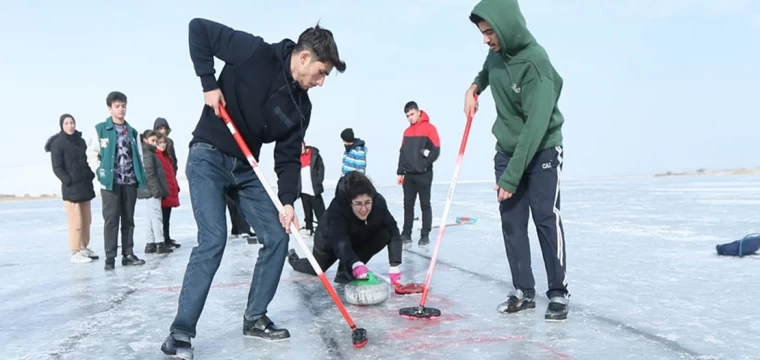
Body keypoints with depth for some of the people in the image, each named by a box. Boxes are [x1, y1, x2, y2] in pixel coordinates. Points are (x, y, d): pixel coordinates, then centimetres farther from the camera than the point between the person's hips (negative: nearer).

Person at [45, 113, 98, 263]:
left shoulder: (81, 141, 13)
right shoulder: (57, 143, -5)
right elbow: (57, 168, -8)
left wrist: (91, 176, 6)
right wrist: (70, 182, -14)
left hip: (85, 186, 7)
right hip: (71, 188, -7)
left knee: (86, 220, 10)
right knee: (76, 221, -7)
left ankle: (84, 248, 19)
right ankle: (76, 252, -1)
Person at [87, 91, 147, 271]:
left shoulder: (132, 132, 13)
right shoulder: (101, 129, 0)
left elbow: (139, 156, 14)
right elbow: (92, 153, 1)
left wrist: (141, 177, 5)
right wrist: (100, 172, -7)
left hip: (130, 182, 4)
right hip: (110, 181, -4)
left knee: (128, 219, 8)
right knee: (111, 219, -2)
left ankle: (128, 254, 15)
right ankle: (110, 257, 3)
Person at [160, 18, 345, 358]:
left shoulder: (300, 106, 0)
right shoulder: (256, 52, -16)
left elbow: (289, 157, 0)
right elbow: (199, 28, -13)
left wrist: (287, 201, -13)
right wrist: (208, 82, -19)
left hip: (246, 168, 7)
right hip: (208, 158, -7)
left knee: (277, 237, 1)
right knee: (213, 240, -18)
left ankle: (255, 317, 15)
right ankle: (180, 331, -8)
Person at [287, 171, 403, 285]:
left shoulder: (379, 202, -33)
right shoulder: (337, 207, -42)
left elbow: (393, 232, -33)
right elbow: (339, 242, -52)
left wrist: (394, 266, -44)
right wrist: (355, 264, -70)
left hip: (357, 240, 2)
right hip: (330, 240, -2)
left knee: (384, 234, -26)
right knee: (315, 269, 21)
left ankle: (347, 270, -11)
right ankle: (293, 259, 57)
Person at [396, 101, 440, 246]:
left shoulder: (429, 128, -6)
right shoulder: (407, 132, 14)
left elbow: (436, 150, -10)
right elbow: (402, 153, 15)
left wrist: (425, 163, -15)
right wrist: (400, 172, 10)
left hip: (423, 174, -6)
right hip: (409, 175, 6)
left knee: (425, 205, 1)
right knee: (408, 205, 8)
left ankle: (425, 235, 6)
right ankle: (406, 234, 15)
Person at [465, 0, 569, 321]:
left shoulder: (536, 63, -25)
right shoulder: (496, 54, -2)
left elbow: (535, 126, -29)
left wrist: (511, 177, -29)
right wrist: (474, 87, 7)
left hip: (541, 152, -6)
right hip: (507, 152, 7)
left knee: (546, 218, -7)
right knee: (512, 222, 3)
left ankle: (558, 293, 4)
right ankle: (523, 291, 11)